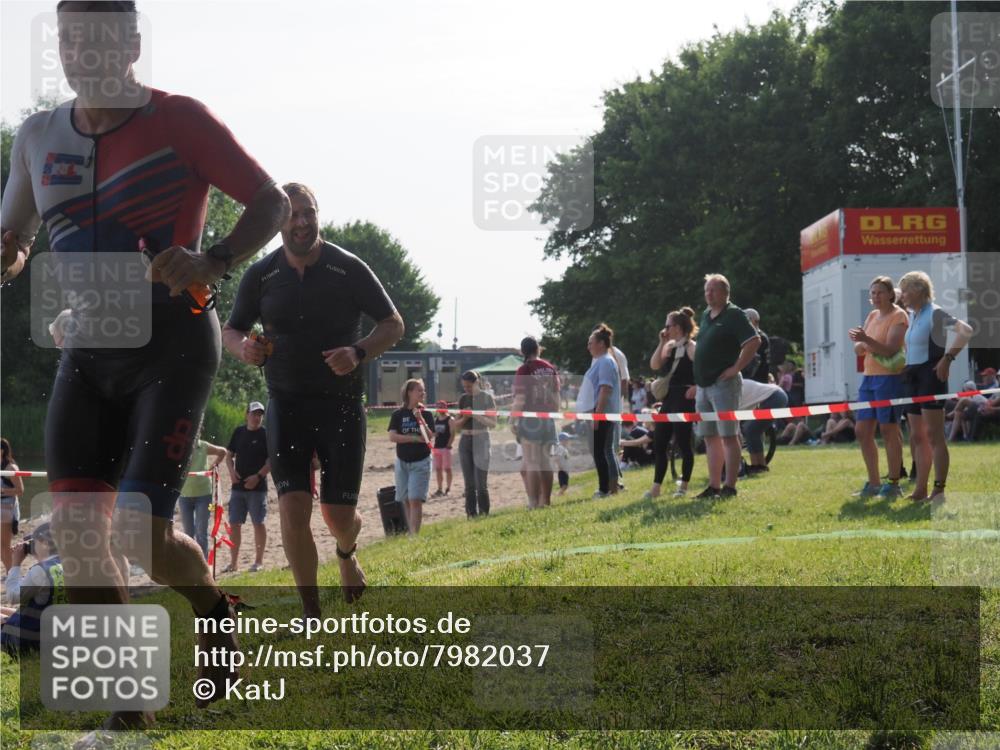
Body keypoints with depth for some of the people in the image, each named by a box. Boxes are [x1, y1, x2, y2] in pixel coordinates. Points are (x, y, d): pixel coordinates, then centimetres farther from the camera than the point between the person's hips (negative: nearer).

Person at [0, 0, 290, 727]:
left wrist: (213, 263, -21)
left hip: (172, 346, -5)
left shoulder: (179, 121, -8)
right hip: (88, 351, 5)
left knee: (146, 536, -13)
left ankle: (213, 606, 23)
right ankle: (126, 704, 11)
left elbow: (272, 201, -4)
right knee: (76, 531, -4)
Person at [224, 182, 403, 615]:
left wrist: (359, 352, -18)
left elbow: (393, 324, 1)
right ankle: (311, 613, -1)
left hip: (341, 402, -1)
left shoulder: (349, 269, -6)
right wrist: (243, 348, -13)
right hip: (286, 403, 1)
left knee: (338, 514, -2)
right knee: (293, 506, -13)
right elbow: (231, 330, 12)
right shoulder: (261, 276, -1)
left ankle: (346, 553, 37)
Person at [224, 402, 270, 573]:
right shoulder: (239, 432, 10)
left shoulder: (266, 434, -3)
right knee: (234, 524, 4)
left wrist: (258, 476, -17)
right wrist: (231, 471, -3)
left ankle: (258, 561, 9)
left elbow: (272, 459, -8)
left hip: (258, 487, -4)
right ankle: (234, 562, 10)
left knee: (259, 523, 0)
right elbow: (229, 455, 16)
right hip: (238, 486, 5)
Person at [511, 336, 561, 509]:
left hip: (530, 419, -5)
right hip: (547, 418, 5)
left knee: (531, 463, -4)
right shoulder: (550, 368, 7)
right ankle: (546, 500, 15)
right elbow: (556, 396, 10)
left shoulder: (523, 371, -9)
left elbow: (520, 399, -12)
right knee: (546, 461, 12)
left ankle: (534, 502, -8)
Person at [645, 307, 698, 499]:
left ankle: (683, 485, 7)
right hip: (668, 398, 9)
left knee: (683, 442, -3)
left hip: (684, 399, -9)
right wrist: (662, 343, 3)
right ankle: (656, 486, 11)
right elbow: (654, 365, 7)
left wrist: (695, 388, -19)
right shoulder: (670, 346, 13)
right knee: (658, 443, 7)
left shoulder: (691, 347, -11)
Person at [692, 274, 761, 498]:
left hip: (724, 384, -9)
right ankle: (714, 486, 14)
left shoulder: (734, 315, -8)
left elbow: (754, 341, -17)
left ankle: (730, 487, -6)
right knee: (710, 437, 10)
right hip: (703, 385, 9)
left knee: (728, 436, -7)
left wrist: (736, 367, -17)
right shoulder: (706, 315, 16)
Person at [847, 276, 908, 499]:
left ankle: (893, 484, -2)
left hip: (889, 378, -8)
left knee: (888, 430, -7)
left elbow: (890, 349, -17)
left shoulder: (898, 316, -6)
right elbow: (859, 350, 13)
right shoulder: (872, 316, 17)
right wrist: (860, 343, -10)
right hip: (869, 377, 8)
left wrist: (867, 339, -29)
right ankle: (874, 483, 14)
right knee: (862, 431, 6)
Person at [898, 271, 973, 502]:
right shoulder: (912, 316, 15)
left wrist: (948, 358, -24)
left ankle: (939, 490, -11)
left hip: (931, 375, -9)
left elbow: (966, 330, -21)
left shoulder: (934, 313, -10)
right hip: (913, 377, 9)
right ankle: (920, 490, 16)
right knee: (918, 437, 11)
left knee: (933, 435, -10)